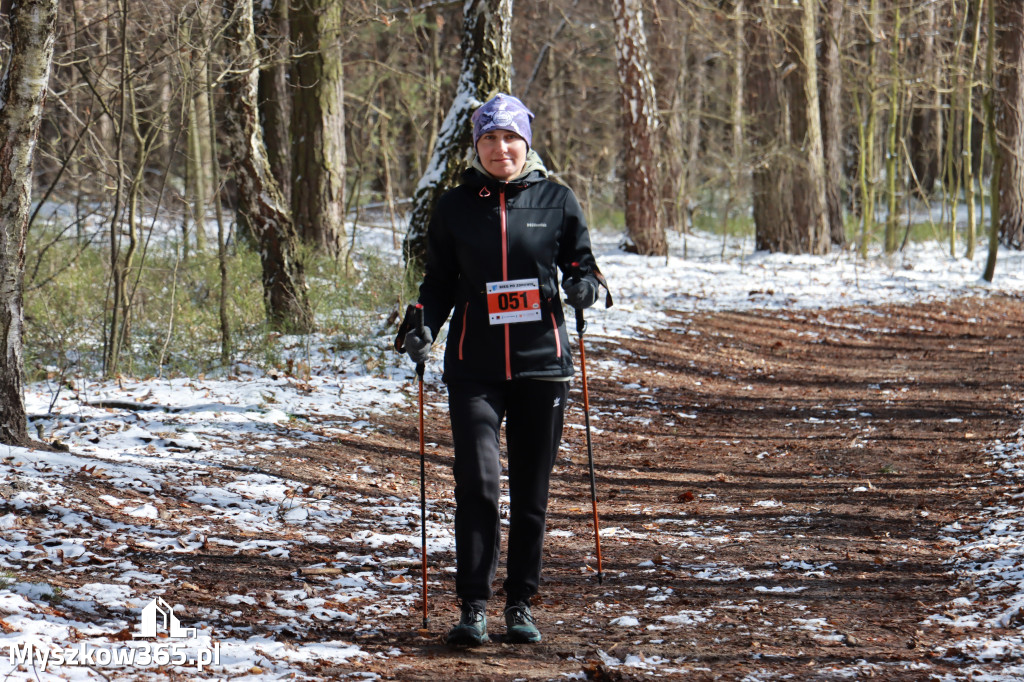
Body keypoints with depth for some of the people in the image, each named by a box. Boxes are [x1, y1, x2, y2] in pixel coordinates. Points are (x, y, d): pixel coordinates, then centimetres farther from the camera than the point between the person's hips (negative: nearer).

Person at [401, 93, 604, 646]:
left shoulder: (556, 201, 4)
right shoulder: (454, 207, 5)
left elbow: (580, 262, 12)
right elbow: (440, 281, 12)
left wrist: (583, 286, -11)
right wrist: (424, 327, -5)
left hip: (541, 362, 1)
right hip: (475, 366, -1)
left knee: (531, 491, 6)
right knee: (478, 481, -13)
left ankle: (521, 604, 17)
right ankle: (472, 607, -9)